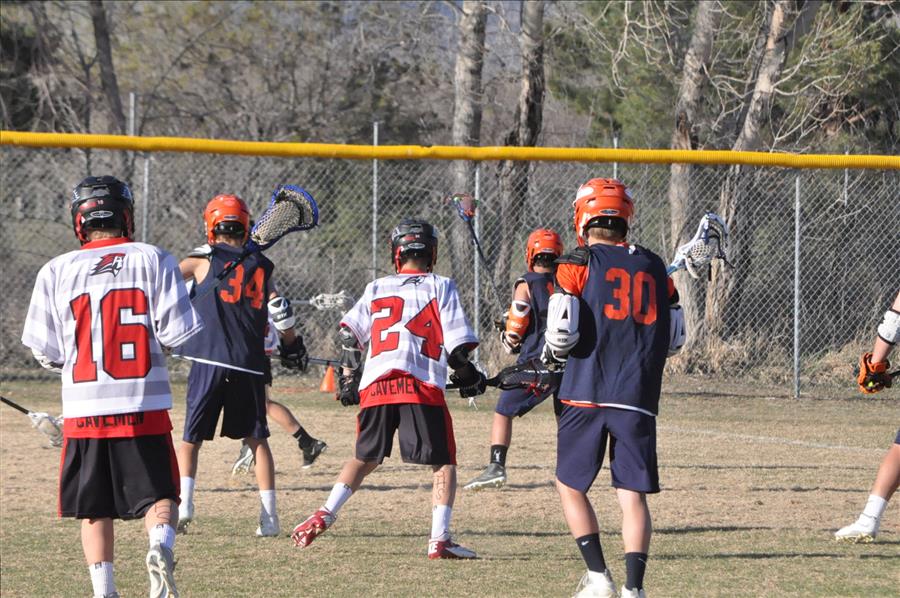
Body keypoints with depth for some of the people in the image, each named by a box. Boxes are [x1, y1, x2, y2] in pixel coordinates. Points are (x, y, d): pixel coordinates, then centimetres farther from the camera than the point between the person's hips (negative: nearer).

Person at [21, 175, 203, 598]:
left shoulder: (57, 271, 1)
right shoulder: (153, 261, -1)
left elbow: (46, 352, 2)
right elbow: (179, 333, -6)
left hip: (84, 409, 1)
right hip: (144, 408, -1)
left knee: (94, 510, 11)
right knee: (158, 495, 4)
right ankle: (161, 547, -24)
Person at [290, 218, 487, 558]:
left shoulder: (377, 289, 18)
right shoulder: (440, 287, 10)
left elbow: (349, 334, 11)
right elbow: (457, 345, 3)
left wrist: (348, 378, 18)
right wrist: (468, 376, 18)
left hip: (376, 387, 3)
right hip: (422, 387, -3)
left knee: (365, 459, 20)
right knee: (443, 463, 4)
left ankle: (325, 515, 7)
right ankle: (440, 540, -8)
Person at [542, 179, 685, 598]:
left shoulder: (577, 264, -1)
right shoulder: (654, 267, 12)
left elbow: (563, 333, -9)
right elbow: (675, 339, 15)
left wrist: (551, 352, 13)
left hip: (587, 393, -3)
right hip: (638, 396, 3)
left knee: (571, 486, 12)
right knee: (633, 495, 1)